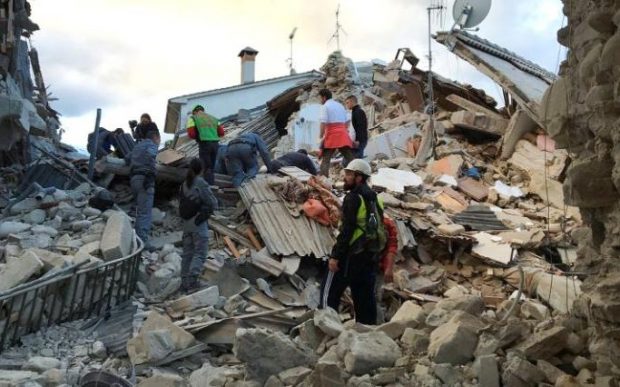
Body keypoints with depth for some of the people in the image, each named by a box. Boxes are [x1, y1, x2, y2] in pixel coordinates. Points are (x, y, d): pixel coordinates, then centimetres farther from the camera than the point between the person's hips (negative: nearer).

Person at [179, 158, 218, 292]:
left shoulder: (185, 184, 5)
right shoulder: (201, 184, -15)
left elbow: (181, 203, 8)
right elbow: (212, 203, -12)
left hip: (186, 222, 7)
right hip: (199, 223, -7)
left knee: (187, 252, 14)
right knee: (200, 253, -1)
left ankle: (185, 281, 20)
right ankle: (192, 280, -9)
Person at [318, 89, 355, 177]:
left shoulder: (325, 106, -1)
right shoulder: (340, 105, 20)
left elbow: (323, 123, -11)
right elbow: (347, 121, 20)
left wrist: (321, 137, -7)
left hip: (331, 135, -6)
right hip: (343, 135, 6)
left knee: (325, 160, -1)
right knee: (350, 158, 6)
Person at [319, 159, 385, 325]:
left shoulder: (353, 198, -13)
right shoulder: (375, 199, 13)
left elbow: (347, 230, -19)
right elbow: (379, 228, 17)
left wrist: (335, 256, -18)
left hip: (352, 254, -8)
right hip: (371, 255, 8)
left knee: (329, 292, -1)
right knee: (365, 295, 12)